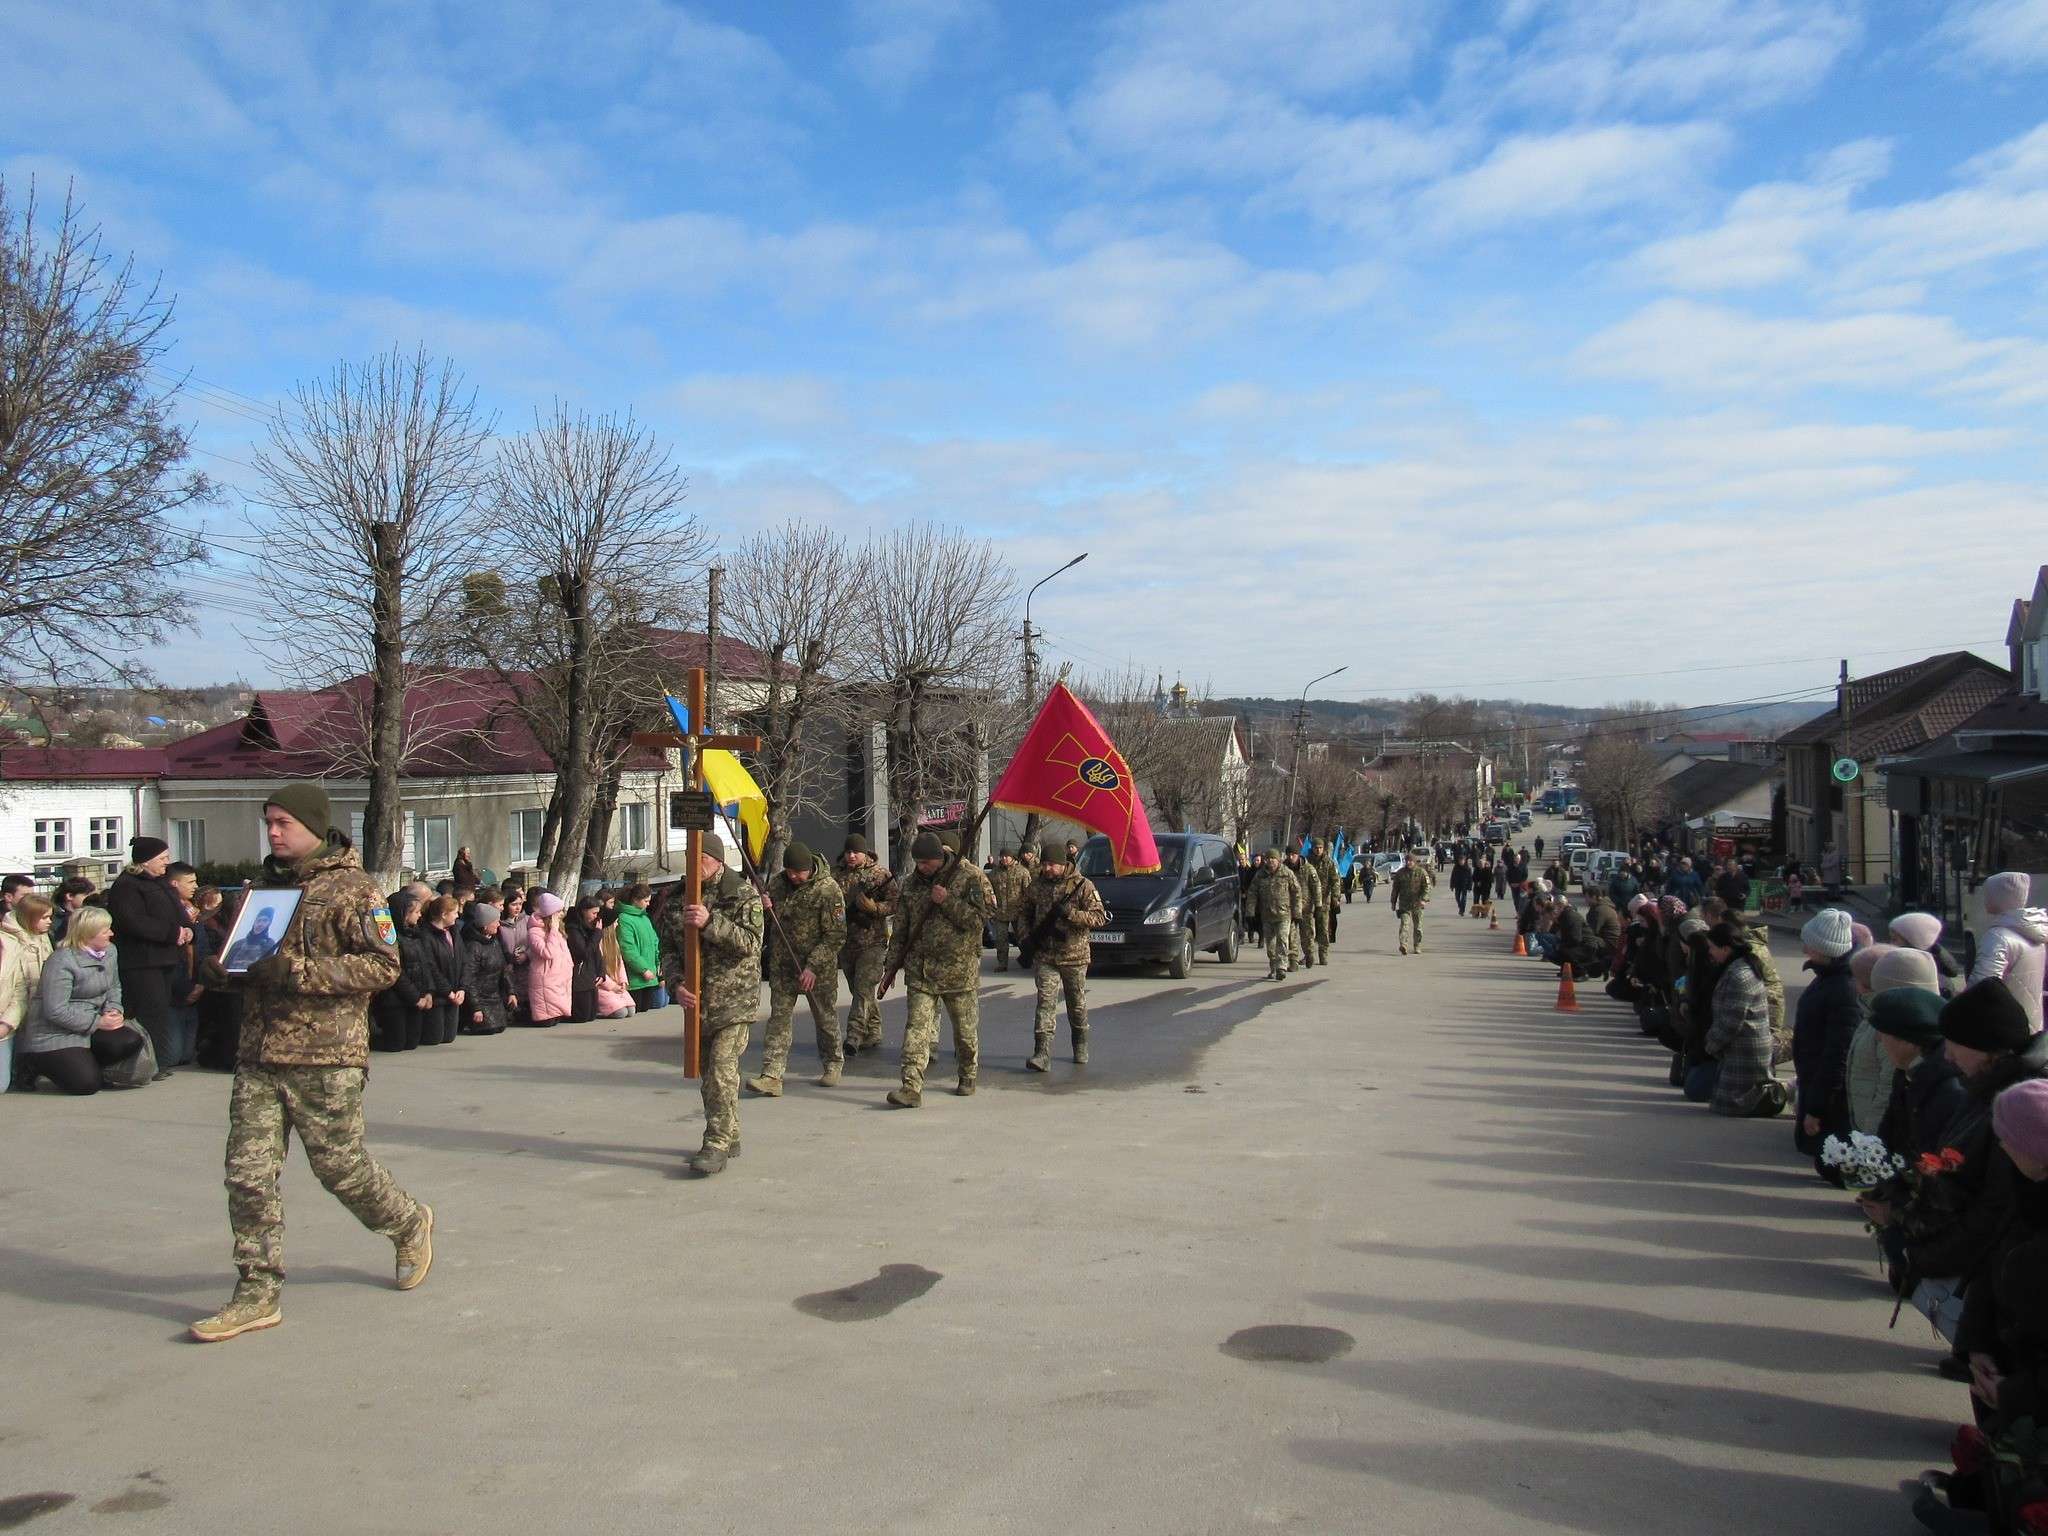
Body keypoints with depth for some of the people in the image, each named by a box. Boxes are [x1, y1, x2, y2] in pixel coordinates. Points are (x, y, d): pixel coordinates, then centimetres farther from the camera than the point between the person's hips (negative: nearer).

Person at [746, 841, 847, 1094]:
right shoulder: (777, 883, 3)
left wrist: (813, 967, -21)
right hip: (781, 966, 4)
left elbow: (835, 937, -15)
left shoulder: (829, 890, -15)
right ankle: (772, 1076, -6)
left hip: (819, 969, -4)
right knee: (779, 1017, -3)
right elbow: (766, 924, 15)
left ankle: (832, 1065, 32)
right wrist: (763, 909, -9)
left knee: (825, 1017, 11)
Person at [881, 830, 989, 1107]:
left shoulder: (970, 878, -5)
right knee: (917, 1027, -8)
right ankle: (911, 1088, -12)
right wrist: (892, 965, 11)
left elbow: (980, 918, -13)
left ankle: (967, 1078, 31)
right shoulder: (911, 884, 9)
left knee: (965, 1029, 10)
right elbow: (901, 929, 14)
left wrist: (947, 902, -19)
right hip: (920, 969, 3)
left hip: (959, 968, -3)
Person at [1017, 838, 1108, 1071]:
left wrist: (1070, 913, -23)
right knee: (1046, 1002, -9)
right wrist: (1027, 935, 3)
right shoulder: (1036, 886, 6)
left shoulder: (1083, 885, -6)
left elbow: (1099, 918, -11)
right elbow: (1025, 914, 21)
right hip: (1044, 956, 2)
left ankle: (1081, 1048, 32)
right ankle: (1042, 1054, -15)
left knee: (1077, 1005, 11)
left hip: (1074, 956, -2)